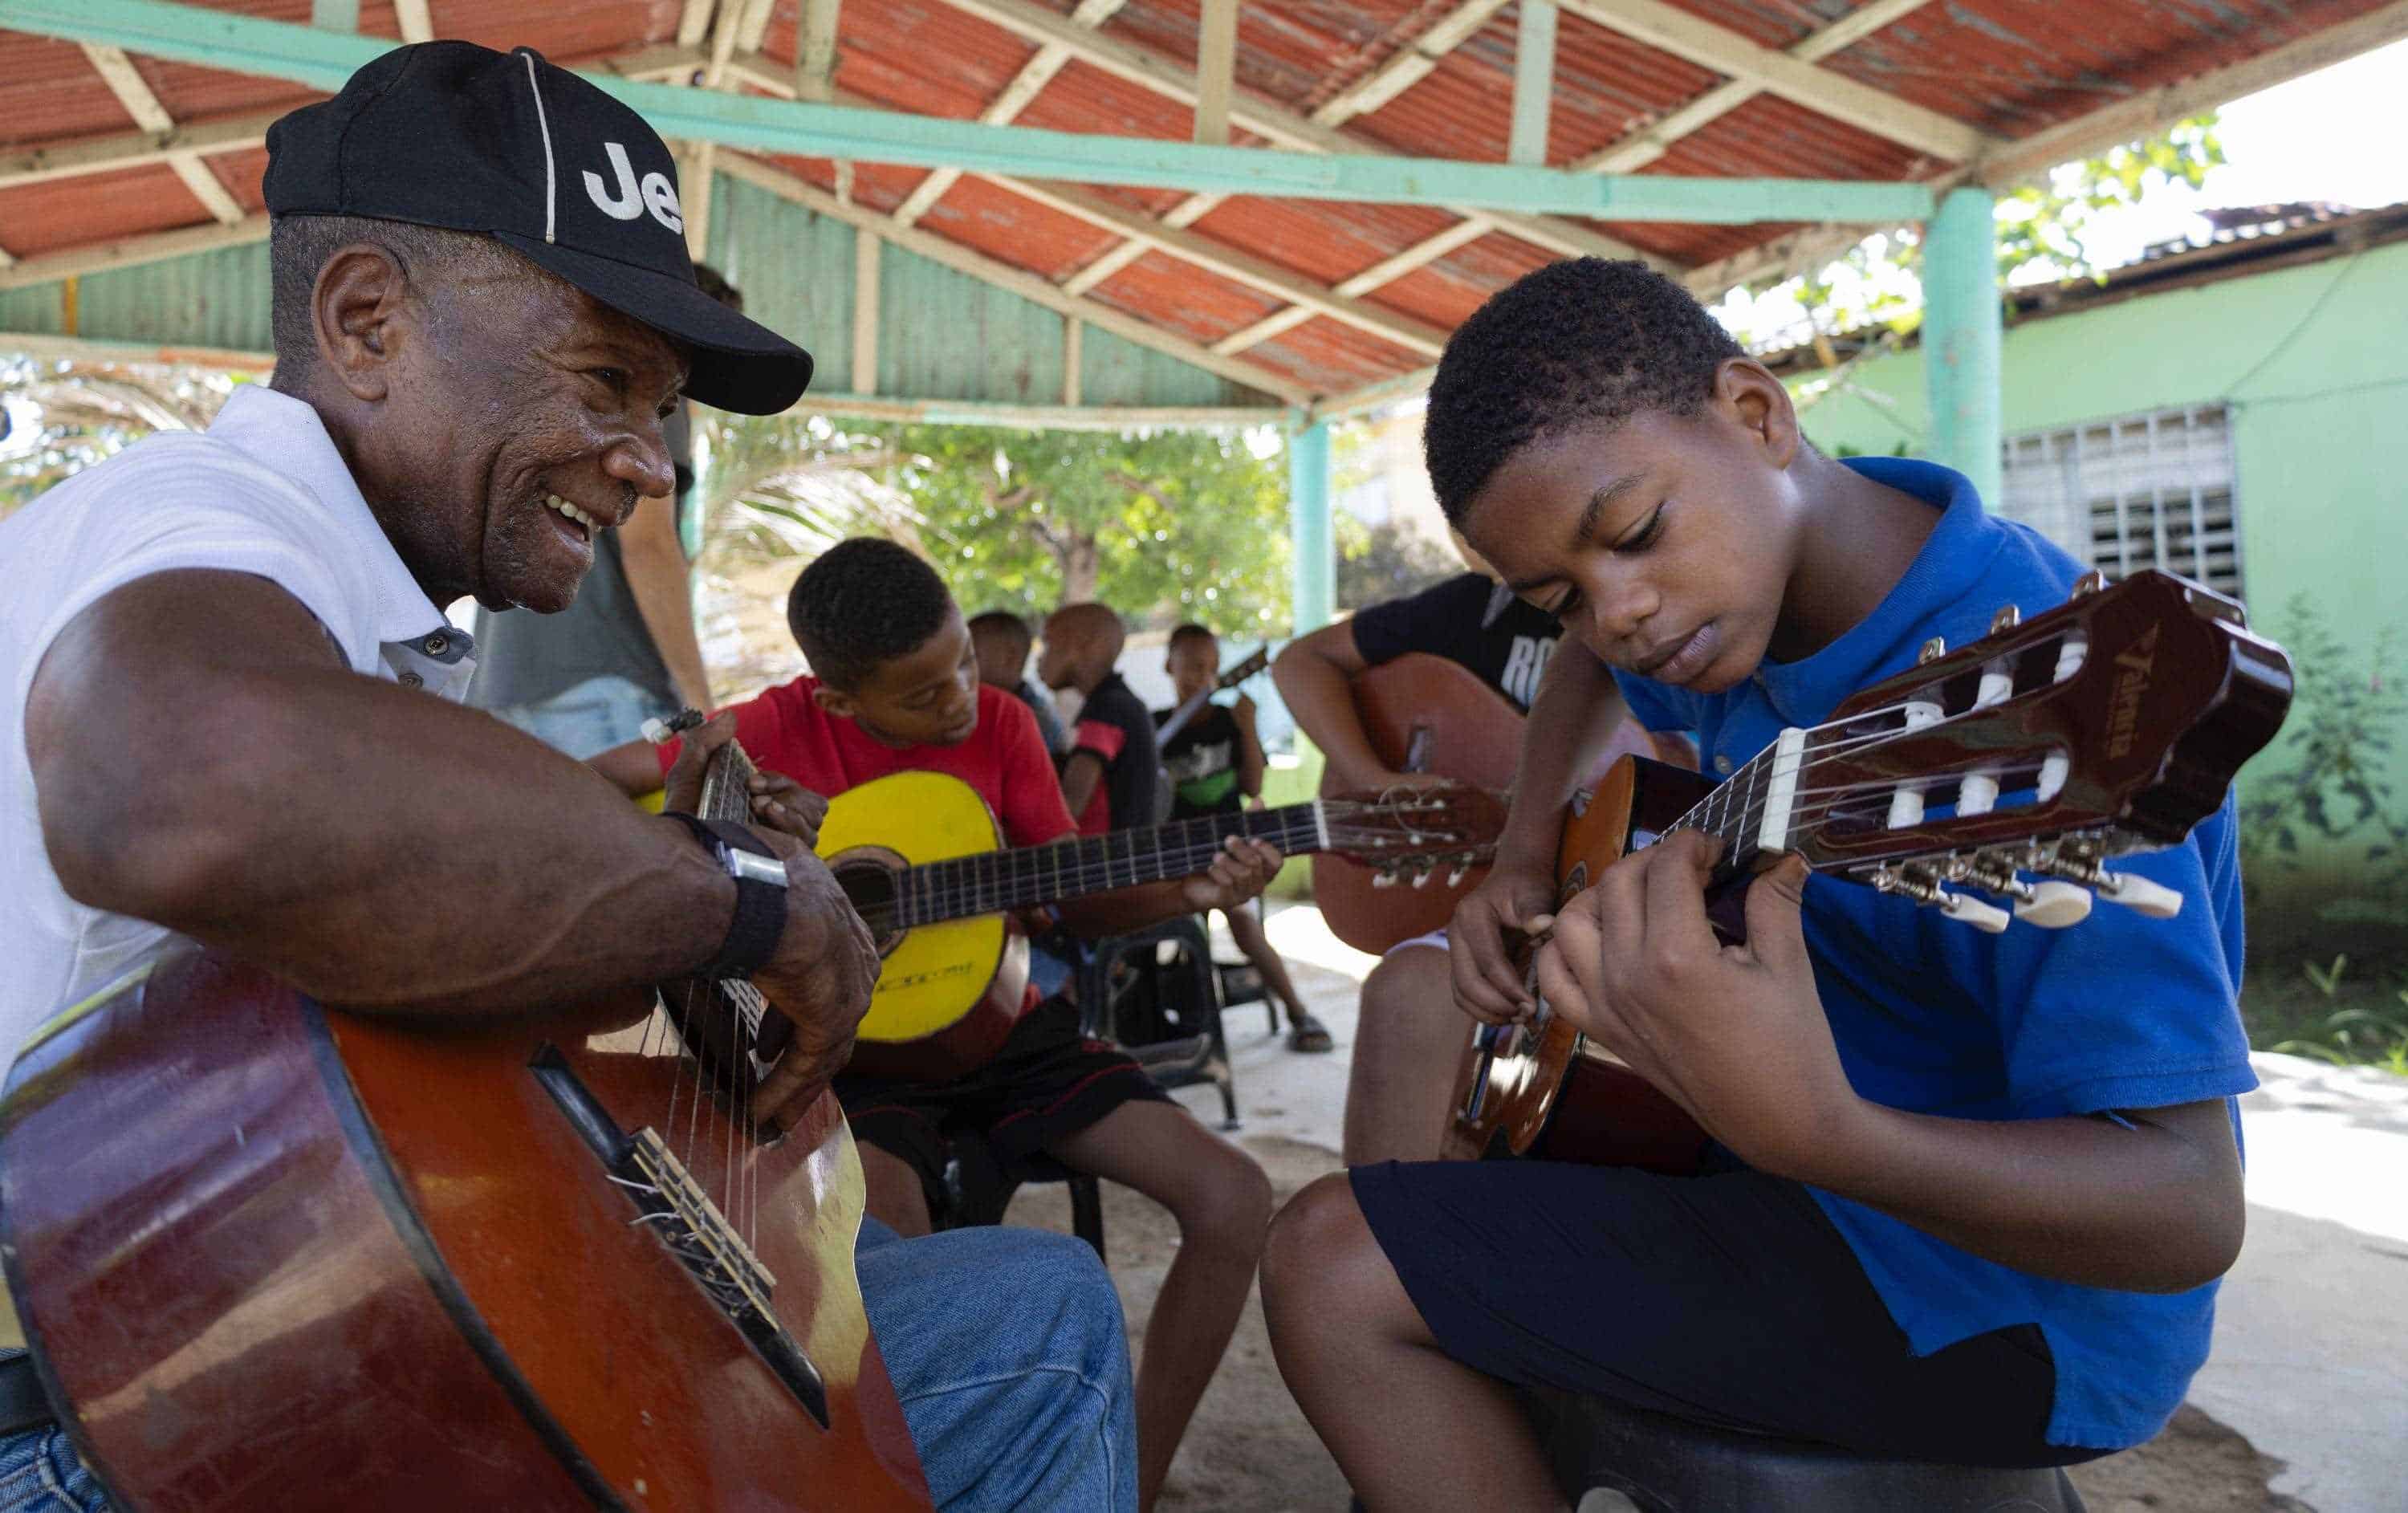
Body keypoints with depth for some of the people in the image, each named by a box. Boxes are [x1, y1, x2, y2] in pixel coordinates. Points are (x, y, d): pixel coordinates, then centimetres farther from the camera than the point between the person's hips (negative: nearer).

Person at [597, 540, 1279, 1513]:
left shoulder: (999, 723, 0)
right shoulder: (781, 729, -7)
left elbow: (1080, 902, 4)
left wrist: (1187, 893, -16)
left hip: (999, 1023, 4)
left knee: (1233, 1197, -12)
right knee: (891, 1239, -36)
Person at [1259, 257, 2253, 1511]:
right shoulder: (1741, 590, -2)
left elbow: (2191, 1216, -31)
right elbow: (1592, 674, 22)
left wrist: (1809, 1134, -49)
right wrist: (1523, 867, 5)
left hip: (1998, 1298, -9)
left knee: (1333, 1269, -19)